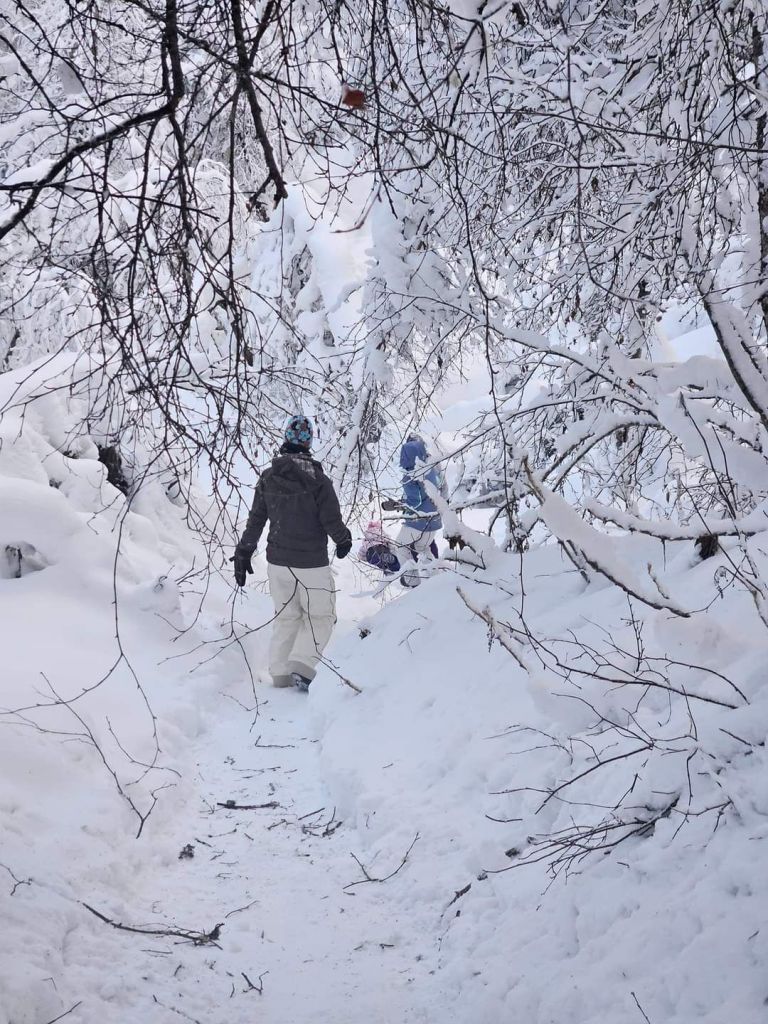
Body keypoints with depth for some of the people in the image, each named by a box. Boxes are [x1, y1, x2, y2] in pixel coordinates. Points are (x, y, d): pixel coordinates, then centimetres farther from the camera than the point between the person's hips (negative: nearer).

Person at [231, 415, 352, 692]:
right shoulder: (318, 480, -16)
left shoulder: (268, 478, -1)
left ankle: (280, 672, 20)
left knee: (286, 616, 18)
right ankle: (302, 666, -4)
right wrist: (344, 541, 8)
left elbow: (255, 520, 4)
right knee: (320, 617, 11)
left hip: (277, 561, 5)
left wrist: (243, 553, 14)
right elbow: (332, 521, -13)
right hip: (312, 563, -5)